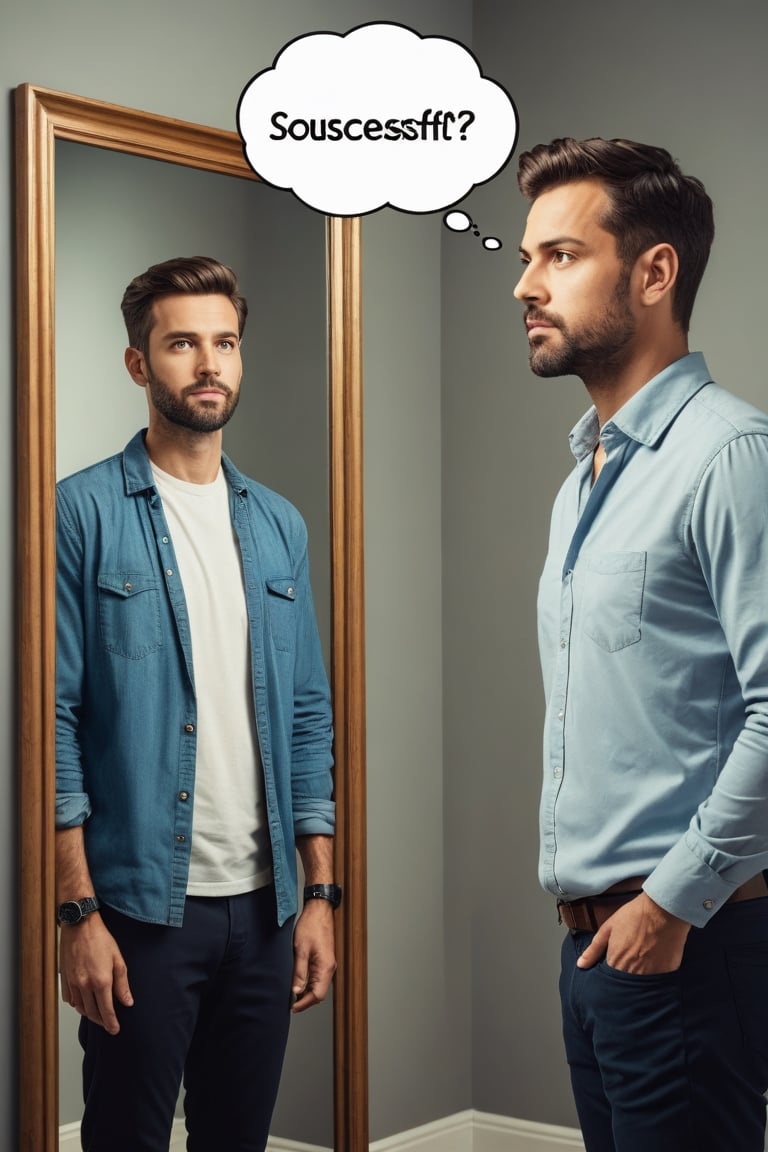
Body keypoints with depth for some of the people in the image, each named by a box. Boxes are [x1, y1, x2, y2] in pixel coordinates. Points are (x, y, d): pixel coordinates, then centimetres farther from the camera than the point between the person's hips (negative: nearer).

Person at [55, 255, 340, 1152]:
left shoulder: (278, 525, 10)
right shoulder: (85, 512, -6)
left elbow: (308, 718, 12)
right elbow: (56, 718, -9)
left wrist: (319, 893, 7)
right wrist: (78, 911, -14)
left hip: (265, 906, 5)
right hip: (142, 906, -5)